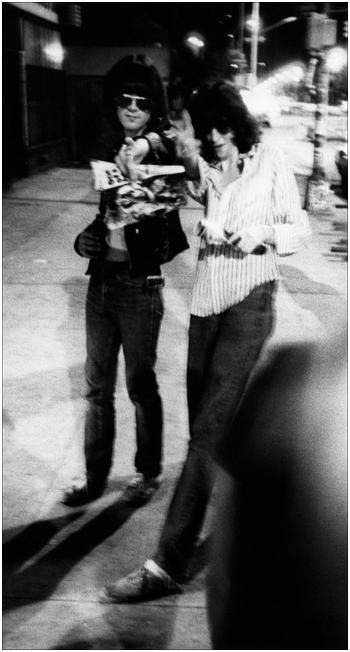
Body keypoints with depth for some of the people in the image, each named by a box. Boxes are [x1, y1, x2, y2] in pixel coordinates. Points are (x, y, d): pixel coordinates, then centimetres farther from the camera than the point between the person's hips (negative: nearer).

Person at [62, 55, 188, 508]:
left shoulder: (162, 150, -8)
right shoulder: (112, 152, 9)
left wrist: (144, 147, -47)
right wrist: (88, 238, 2)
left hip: (140, 286, -6)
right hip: (101, 279, 6)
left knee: (140, 385, 8)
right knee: (97, 387, 14)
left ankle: (148, 472, 30)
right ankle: (95, 476, 29)